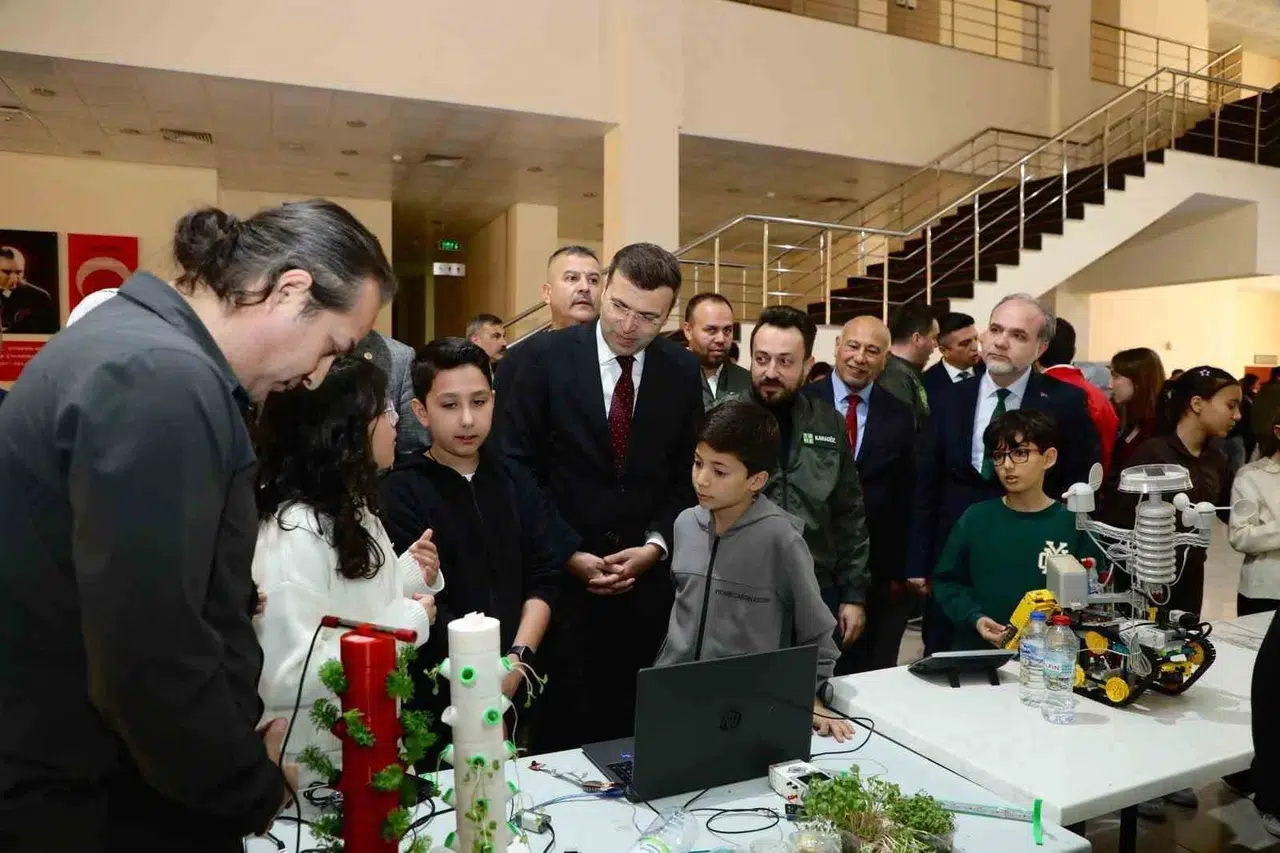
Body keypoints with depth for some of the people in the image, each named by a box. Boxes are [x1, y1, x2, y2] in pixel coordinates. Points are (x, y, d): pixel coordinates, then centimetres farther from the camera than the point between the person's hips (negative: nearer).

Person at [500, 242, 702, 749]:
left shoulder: (683, 370, 2)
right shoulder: (547, 356, -5)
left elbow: (688, 474, 8)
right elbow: (519, 466, -4)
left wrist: (656, 545, -5)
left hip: (649, 577, 2)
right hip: (564, 573, -2)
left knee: (639, 726, 9)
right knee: (562, 724, 8)